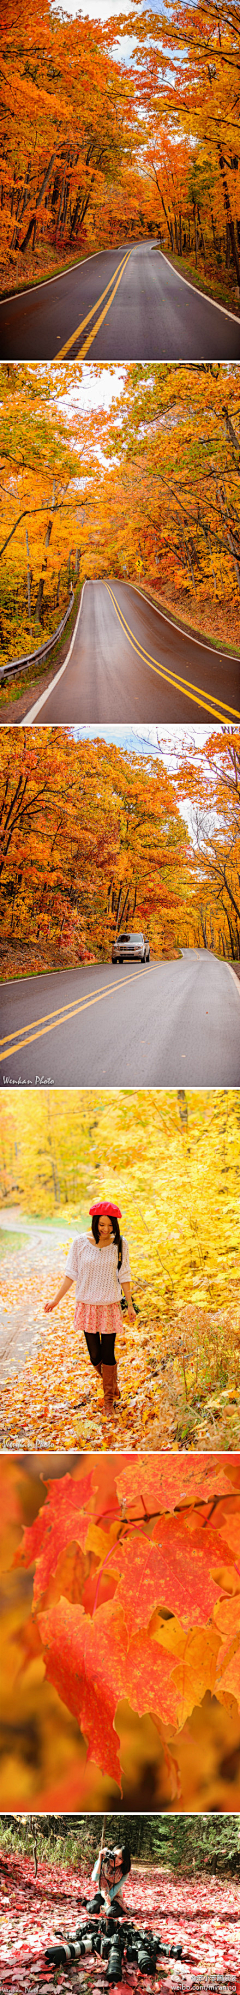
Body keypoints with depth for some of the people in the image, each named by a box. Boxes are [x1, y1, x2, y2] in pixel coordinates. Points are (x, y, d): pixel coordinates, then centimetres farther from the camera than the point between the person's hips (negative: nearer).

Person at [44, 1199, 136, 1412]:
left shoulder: (120, 1244, -6)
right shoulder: (81, 1243, -9)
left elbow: (124, 1276, 2)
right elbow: (71, 1274, 0)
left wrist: (130, 1305, 4)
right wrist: (56, 1300, -1)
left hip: (110, 1306, 0)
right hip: (87, 1305, 0)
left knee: (108, 1354, 0)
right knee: (95, 1356, 6)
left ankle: (109, 1398, 17)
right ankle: (111, 1385, 34)